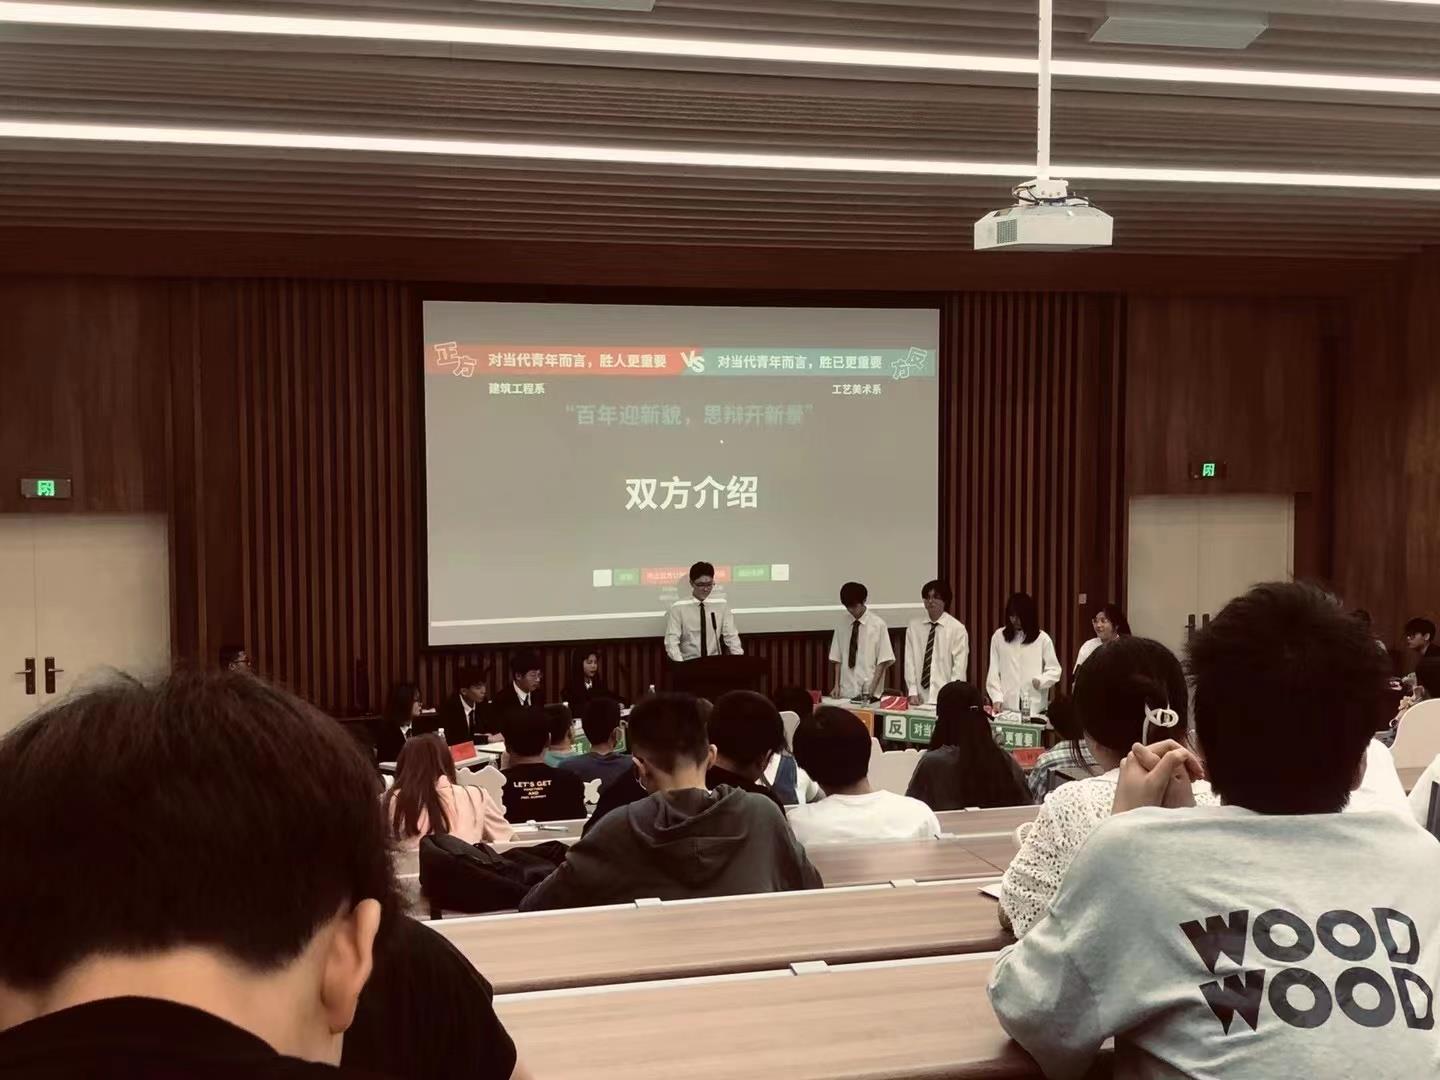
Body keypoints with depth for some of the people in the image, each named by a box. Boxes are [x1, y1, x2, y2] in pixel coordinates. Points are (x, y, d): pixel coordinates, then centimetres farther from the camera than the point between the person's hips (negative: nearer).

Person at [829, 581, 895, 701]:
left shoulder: (878, 624, -4)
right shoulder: (842, 624, 5)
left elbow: (884, 661, -3)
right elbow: (837, 658, 9)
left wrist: (872, 688, -10)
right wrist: (836, 685, -1)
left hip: (868, 693, -2)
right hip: (845, 691, 3)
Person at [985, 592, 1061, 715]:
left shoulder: (1042, 638, 3)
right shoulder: (998, 637, 6)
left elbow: (1054, 670, 5)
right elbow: (993, 672, 4)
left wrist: (1041, 680, -14)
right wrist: (997, 698, -8)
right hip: (1006, 706, 1)